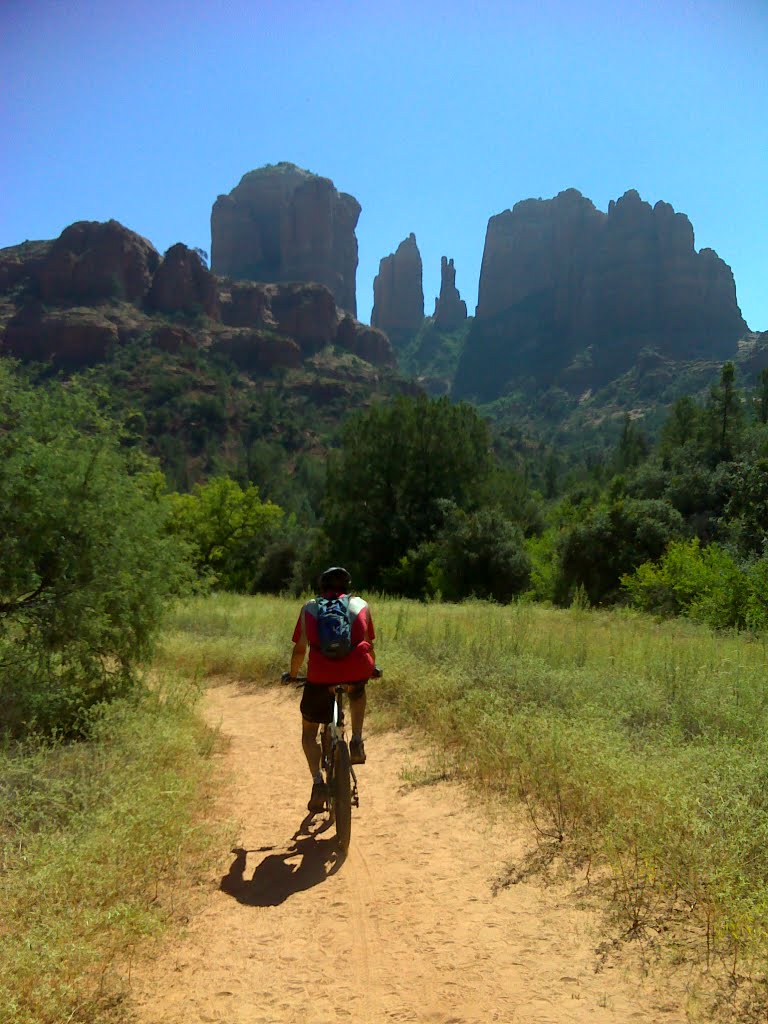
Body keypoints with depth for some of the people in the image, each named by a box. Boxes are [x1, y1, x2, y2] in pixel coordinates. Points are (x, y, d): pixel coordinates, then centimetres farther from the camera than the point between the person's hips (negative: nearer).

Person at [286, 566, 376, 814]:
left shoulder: (309, 608, 22)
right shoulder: (361, 605, 23)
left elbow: (299, 649, 23)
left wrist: (293, 674, 40)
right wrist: (372, 668, 49)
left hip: (321, 674, -1)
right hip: (357, 670, 1)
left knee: (309, 731, 21)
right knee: (357, 691, 39)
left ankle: (318, 783, 4)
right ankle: (357, 742, 24)